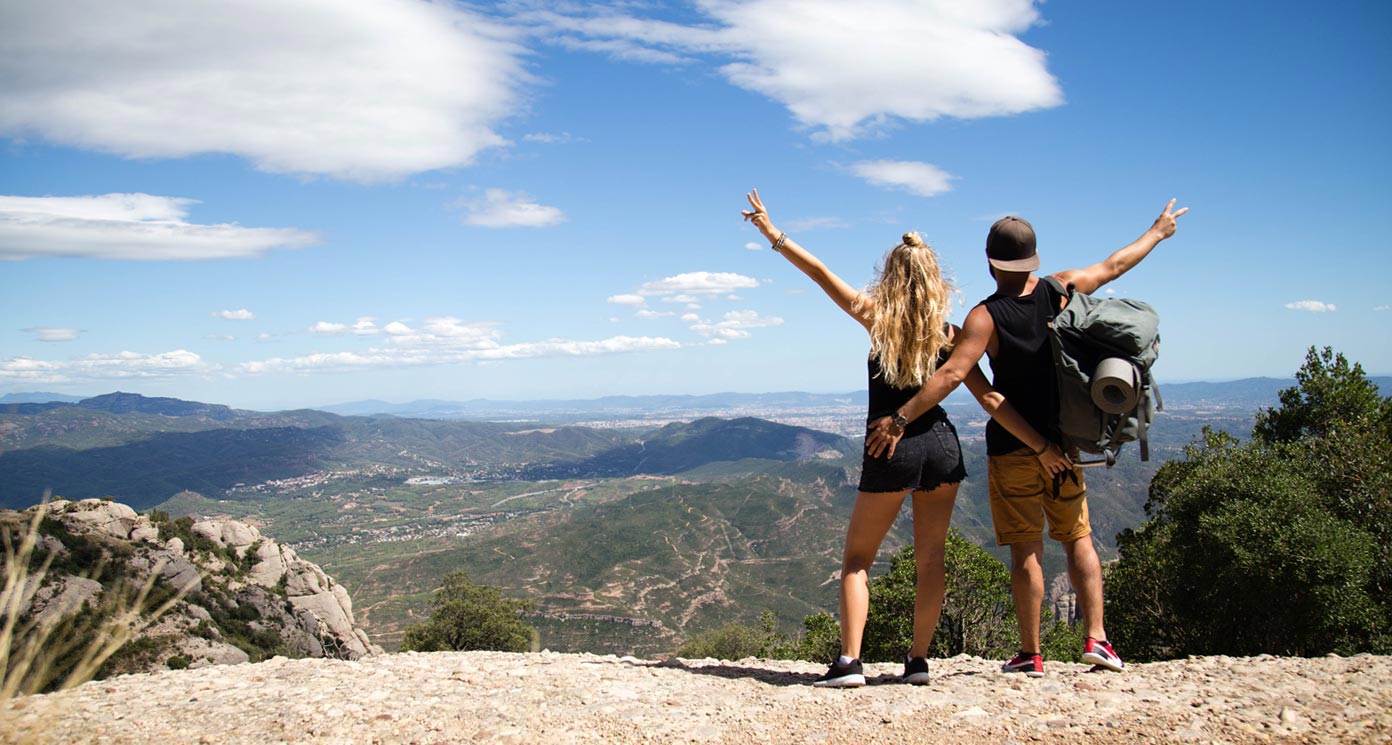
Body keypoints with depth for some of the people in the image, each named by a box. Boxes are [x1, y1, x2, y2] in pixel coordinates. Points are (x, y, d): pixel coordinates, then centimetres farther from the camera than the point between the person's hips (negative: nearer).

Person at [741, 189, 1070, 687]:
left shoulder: (877, 318, -5)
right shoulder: (948, 334, 0)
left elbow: (820, 274, 0)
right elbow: (991, 400, -4)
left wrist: (772, 233, 10)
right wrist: (1041, 447, -1)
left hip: (891, 452, -2)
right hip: (941, 447, 2)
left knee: (857, 558, 10)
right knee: (930, 558, 14)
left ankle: (849, 661, 1)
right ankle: (918, 661, 18)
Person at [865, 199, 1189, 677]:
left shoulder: (986, 316, -15)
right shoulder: (1060, 290, -2)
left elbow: (953, 374, -25)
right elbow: (1114, 265, 13)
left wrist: (900, 418, -24)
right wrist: (1157, 231, 30)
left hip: (1012, 448, -4)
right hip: (1062, 441, 4)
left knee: (1025, 549, 2)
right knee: (1078, 537, 14)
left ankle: (1031, 655, 8)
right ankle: (1096, 638, 8)